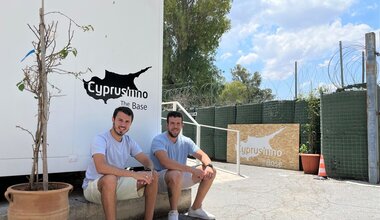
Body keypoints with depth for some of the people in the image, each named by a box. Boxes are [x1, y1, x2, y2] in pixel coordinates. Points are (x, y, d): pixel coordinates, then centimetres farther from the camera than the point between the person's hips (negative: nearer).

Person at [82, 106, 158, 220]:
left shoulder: (129, 141, 2)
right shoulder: (100, 139, -19)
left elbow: (147, 161, -1)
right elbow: (101, 167, -36)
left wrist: (148, 171, -26)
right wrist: (134, 174, -37)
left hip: (116, 184, 7)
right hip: (93, 186, -6)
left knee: (154, 175, -7)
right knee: (110, 178, -41)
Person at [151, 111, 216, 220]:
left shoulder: (186, 141, 2)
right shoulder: (158, 140, -18)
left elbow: (202, 155, -1)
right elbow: (166, 162, -34)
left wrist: (208, 166, -26)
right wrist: (192, 170, -35)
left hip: (180, 178, 7)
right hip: (161, 178, -7)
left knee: (211, 172, -2)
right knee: (176, 174, -41)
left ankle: (195, 209, 8)